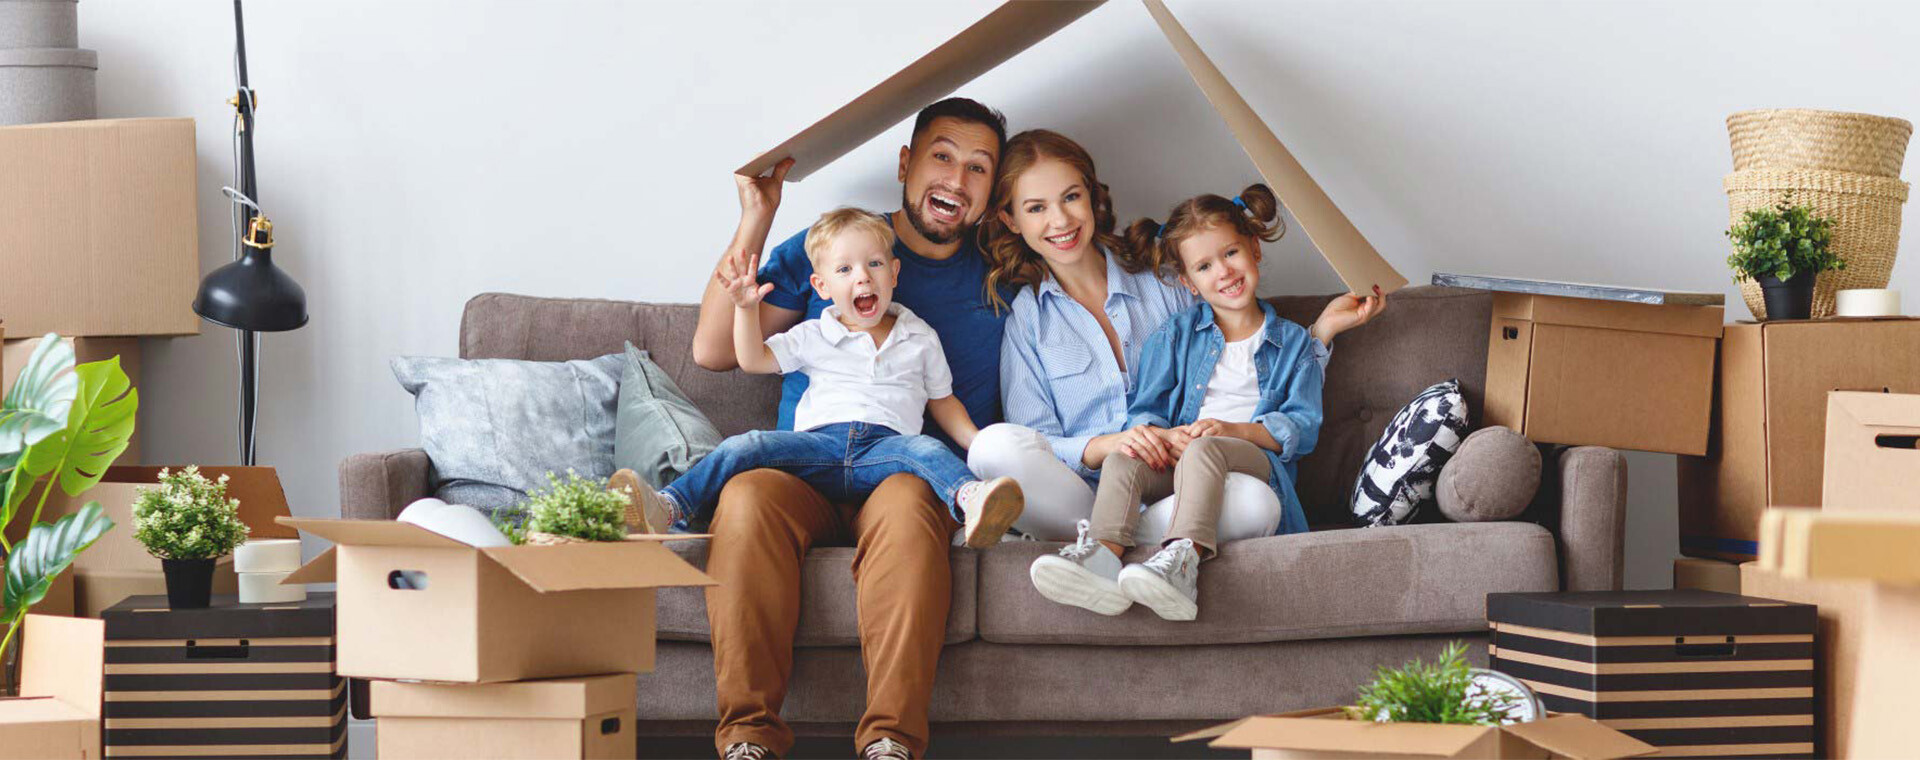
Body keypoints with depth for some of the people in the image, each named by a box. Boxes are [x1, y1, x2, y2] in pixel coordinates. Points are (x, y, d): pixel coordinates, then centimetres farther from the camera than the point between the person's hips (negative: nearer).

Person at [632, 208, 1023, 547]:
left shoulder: (921, 339, 22)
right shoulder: (814, 337, 22)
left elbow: (942, 401, 27)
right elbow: (754, 360, 22)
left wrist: (978, 442, 11)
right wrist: (746, 309, 8)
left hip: (887, 444, -1)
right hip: (819, 443, 1)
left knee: (926, 450, -36)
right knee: (745, 448, -24)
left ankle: (970, 500, -66)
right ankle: (671, 506, -33)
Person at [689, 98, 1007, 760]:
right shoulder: (824, 248, 13)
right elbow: (714, 351, 6)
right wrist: (754, 223, 0)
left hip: (915, 476, 0)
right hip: (804, 475, 0)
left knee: (904, 505, -38)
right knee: (748, 496, -35)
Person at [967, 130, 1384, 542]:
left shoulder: (1161, 286, 17)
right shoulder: (1023, 319, 11)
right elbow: (1037, 447, 2)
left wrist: (1324, 328, 12)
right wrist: (1105, 447, -19)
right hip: (1082, 498, -2)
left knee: (1255, 502, -35)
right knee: (996, 445, -33)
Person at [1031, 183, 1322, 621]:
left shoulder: (1291, 343, 17)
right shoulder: (1174, 337, 23)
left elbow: (1304, 427, 5)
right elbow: (1146, 408, 11)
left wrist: (1233, 429, -12)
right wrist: (1153, 432, -15)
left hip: (1256, 459, -3)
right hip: (1175, 458, 3)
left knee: (1204, 451, -36)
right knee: (1122, 460, -28)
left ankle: (1183, 561, -60)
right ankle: (1103, 556, -54)